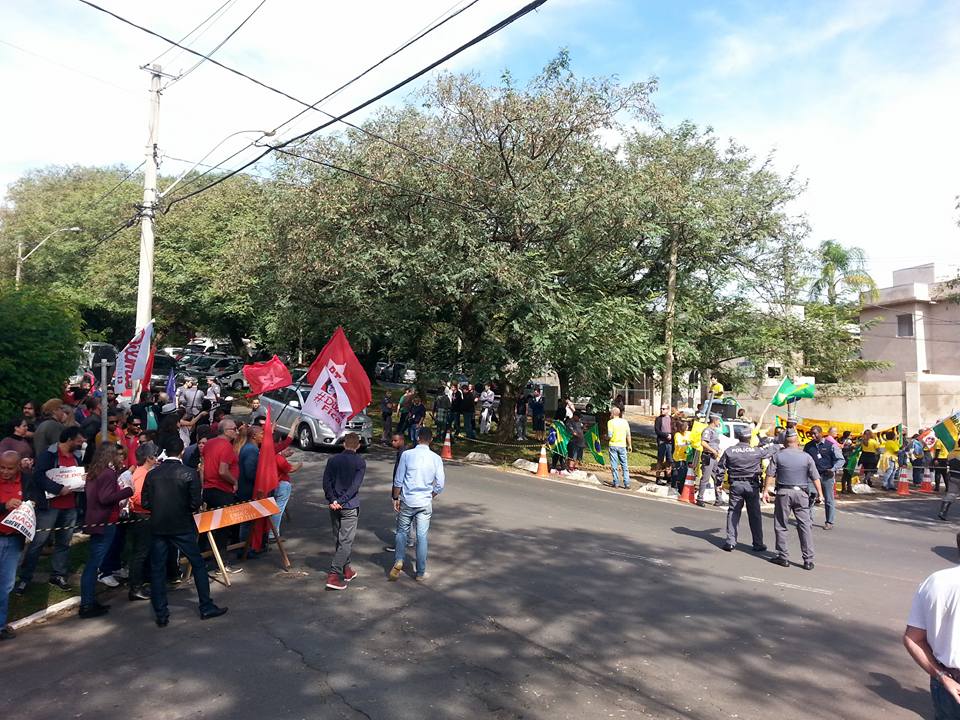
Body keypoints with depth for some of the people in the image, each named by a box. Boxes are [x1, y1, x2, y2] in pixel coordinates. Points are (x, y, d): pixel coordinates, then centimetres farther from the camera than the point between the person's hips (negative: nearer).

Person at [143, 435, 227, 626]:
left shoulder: (152, 474, -2)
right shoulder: (189, 474, -11)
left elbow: (145, 503, -1)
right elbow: (195, 504, -12)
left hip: (158, 527, 3)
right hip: (182, 527, -2)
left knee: (157, 570, 12)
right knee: (198, 564, 10)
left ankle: (161, 614, 15)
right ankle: (206, 607, 16)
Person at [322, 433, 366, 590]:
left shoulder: (333, 460, 5)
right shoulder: (360, 462, -7)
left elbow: (326, 481, -4)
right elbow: (355, 485, -16)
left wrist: (333, 500, -9)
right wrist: (342, 501, -14)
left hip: (334, 506, 5)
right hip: (350, 507, -5)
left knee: (338, 539, 16)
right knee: (346, 541, -1)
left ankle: (346, 570, 28)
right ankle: (333, 575, -9)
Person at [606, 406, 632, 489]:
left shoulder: (611, 422, -8)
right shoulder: (624, 422, 4)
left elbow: (610, 435, -14)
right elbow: (628, 435, 5)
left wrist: (606, 437, 7)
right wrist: (630, 445, 12)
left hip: (613, 445, -3)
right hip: (622, 445, 3)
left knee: (614, 465, 4)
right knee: (624, 465, 7)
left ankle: (616, 483, 6)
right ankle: (627, 484, 3)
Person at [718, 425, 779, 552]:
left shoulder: (729, 451, -4)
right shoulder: (757, 451, -6)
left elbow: (720, 468, 1)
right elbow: (771, 450, 13)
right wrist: (778, 445, 35)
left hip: (735, 485, 0)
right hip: (752, 486, 0)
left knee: (733, 513, 7)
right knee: (755, 515, 9)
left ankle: (731, 542, 4)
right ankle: (758, 544, 16)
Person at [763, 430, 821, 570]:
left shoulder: (777, 456, -2)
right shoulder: (806, 457, 0)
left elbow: (770, 475, -4)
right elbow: (815, 477, 0)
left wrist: (766, 490, 1)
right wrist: (820, 493, 6)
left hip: (783, 493, -1)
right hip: (801, 493, 1)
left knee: (781, 526, 8)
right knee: (805, 526, 6)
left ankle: (783, 557, 12)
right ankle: (808, 560, 6)